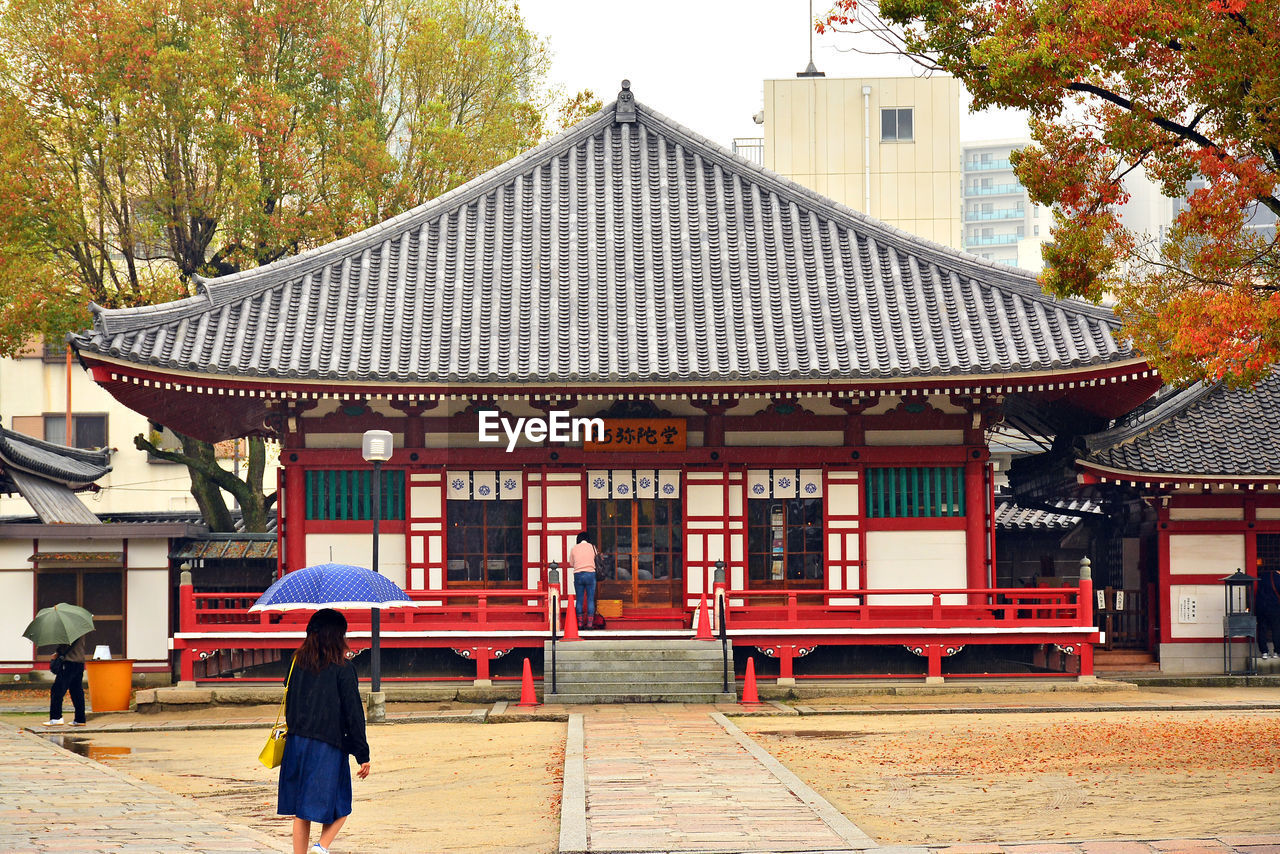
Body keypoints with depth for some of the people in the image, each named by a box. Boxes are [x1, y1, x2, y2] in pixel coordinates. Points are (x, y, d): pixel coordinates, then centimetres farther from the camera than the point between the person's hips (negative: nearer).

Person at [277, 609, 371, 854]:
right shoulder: (342, 668, -7)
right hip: (328, 746, -4)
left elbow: (289, 704, 11)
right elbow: (354, 714, -7)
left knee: (300, 811, 11)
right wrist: (363, 755, -4)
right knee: (339, 806, 9)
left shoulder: (298, 663, 6)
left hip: (296, 743, 4)